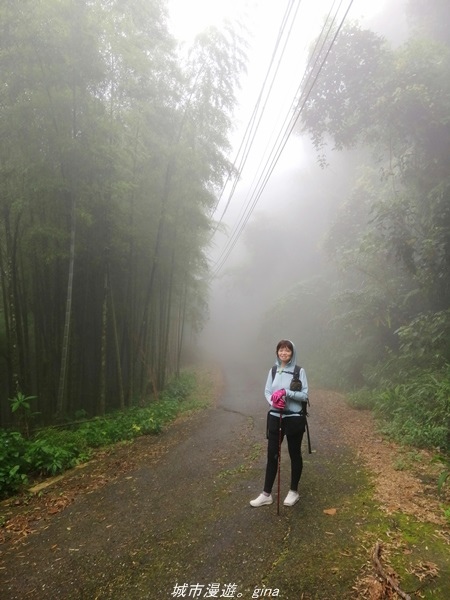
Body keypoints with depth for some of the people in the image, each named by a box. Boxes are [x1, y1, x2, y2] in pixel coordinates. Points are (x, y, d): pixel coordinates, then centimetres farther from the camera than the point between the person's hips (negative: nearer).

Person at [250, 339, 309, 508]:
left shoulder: (299, 371, -8)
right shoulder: (273, 371, 4)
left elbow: (305, 395, -10)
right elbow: (267, 392, 4)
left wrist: (286, 393, -22)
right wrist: (273, 402, -17)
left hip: (294, 418, -3)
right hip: (275, 417, 4)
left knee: (294, 454, 12)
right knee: (272, 455, 8)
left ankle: (294, 492, 29)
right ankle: (266, 494, 20)